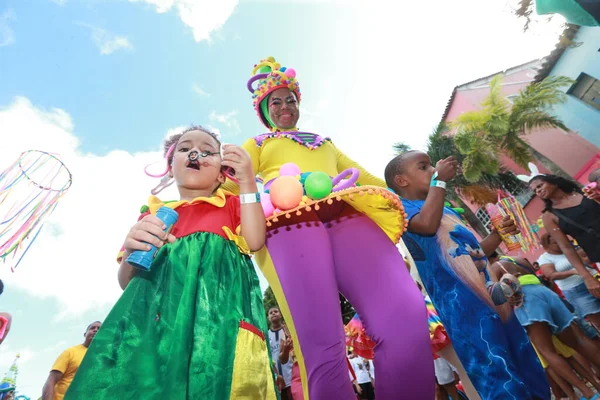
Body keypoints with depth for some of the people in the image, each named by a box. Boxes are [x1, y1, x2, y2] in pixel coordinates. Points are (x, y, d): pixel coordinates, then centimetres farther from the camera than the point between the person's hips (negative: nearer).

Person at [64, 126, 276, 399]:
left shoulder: (230, 204, 21)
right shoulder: (154, 213, 25)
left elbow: (254, 241, 1)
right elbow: (126, 281, 20)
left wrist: (247, 181, 1)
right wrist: (132, 248, -3)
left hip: (218, 306, -2)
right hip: (156, 309, 3)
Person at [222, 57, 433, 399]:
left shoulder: (325, 142, 41)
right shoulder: (258, 144, 33)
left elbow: (365, 175, 36)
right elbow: (230, 185, 18)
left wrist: (393, 197, 19)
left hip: (347, 216, 3)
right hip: (291, 221, -2)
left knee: (407, 315, -21)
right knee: (322, 345, -19)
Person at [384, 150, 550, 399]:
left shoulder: (448, 211, 23)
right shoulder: (402, 207, -3)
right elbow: (427, 224, -28)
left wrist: (499, 233, 13)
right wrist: (439, 180, -19)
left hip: (488, 294, 9)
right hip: (460, 302, -9)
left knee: (523, 361, 17)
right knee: (493, 370, -6)